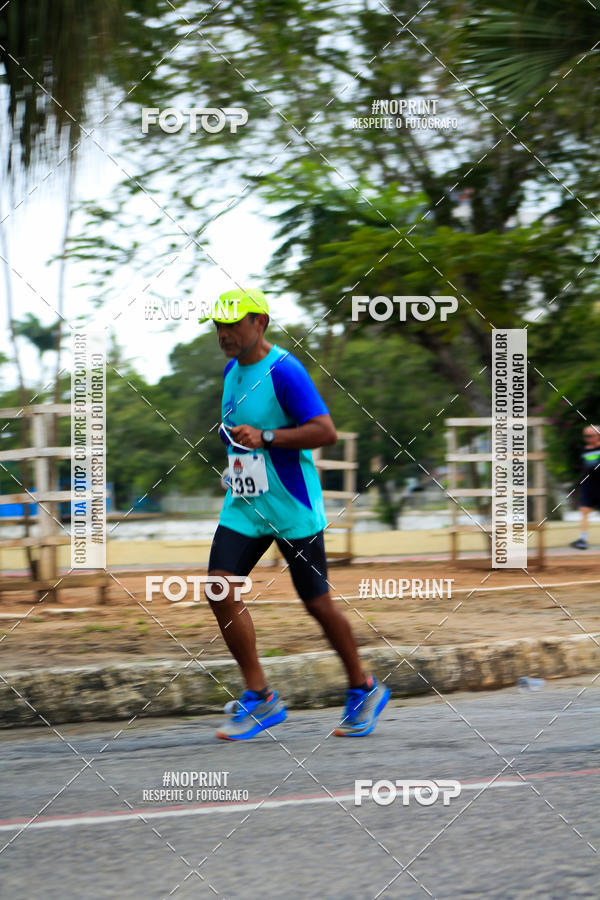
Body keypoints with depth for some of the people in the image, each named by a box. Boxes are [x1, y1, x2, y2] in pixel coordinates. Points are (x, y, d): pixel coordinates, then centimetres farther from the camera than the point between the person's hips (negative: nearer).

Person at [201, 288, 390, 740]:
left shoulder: (284, 371, -16)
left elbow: (326, 432, -23)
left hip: (293, 509, -7)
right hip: (243, 505, 7)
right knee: (220, 586, -9)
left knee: (317, 601, 2)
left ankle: (364, 689, 22)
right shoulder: (232, 371, 11)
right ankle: (259, 697, -2)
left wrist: (265, 439, -28)